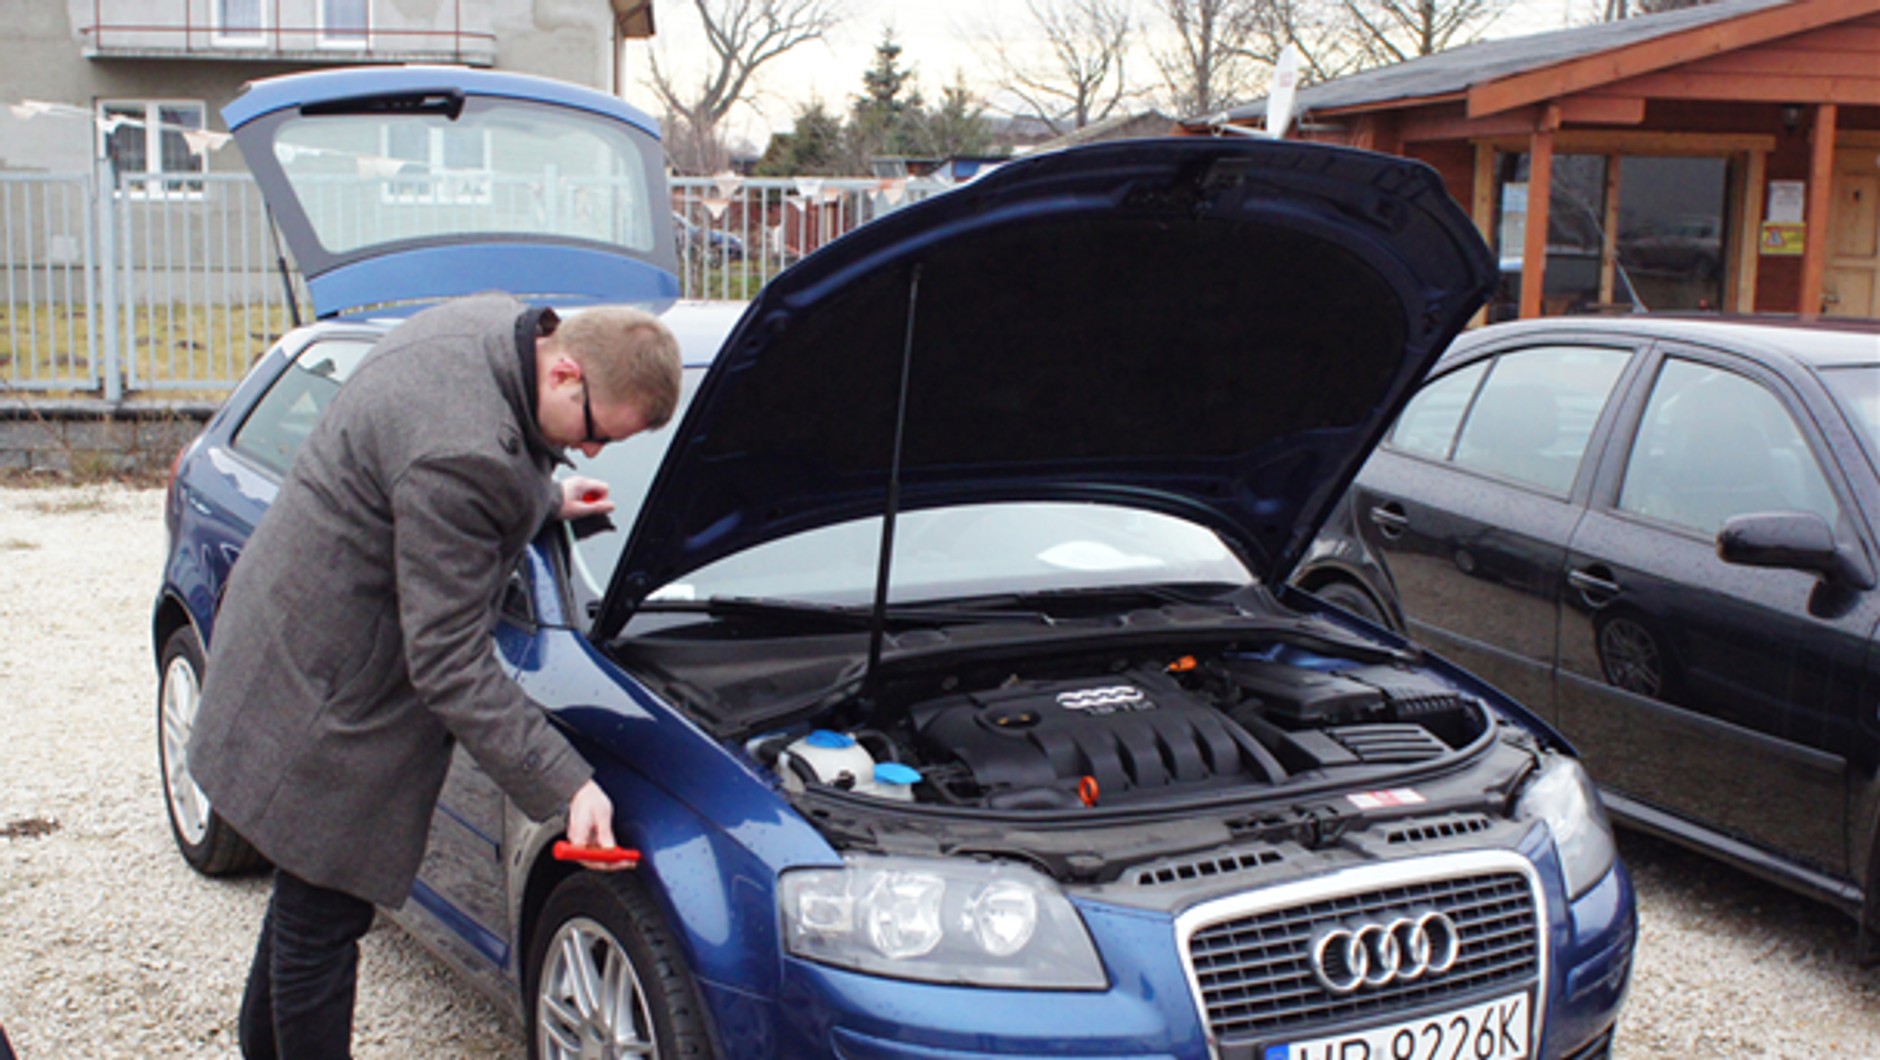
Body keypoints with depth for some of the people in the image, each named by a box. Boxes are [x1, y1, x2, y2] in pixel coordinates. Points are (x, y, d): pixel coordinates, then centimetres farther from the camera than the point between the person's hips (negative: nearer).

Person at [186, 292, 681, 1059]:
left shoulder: (495, 325, -6)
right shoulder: (464, 456, -35)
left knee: (310, 893, 25)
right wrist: (567, 787, -30)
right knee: (322, 918, 4)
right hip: (323, 689, -10)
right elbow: (450, 664, -30)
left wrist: (543, 501, 20)